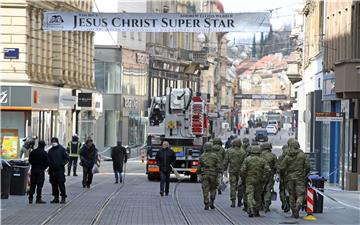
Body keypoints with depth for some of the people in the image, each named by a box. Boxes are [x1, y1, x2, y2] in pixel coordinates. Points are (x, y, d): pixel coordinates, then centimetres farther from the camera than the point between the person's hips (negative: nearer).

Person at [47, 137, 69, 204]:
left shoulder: (62, 149, -1)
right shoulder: (50, 151, 14)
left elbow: (67, 158, 0)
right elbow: (48, 159, 21)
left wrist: (63, 163, -10)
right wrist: (49, 164, 6)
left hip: (60, 170, -5)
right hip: (52, 170, 5)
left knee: (61, 184, -8)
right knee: (54, 184, 7)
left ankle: (63, 198, -3)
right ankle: (56, 197, 15)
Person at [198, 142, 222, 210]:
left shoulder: (202, 156, 4)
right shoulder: (215, 156, -1)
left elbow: (199, 167, 9)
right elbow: (219, 166, -6)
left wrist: (199, 174, 20)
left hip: (204, 175, 1)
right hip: (213, 175, -1)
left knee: (205, 190, 1)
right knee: (213, 189, 15)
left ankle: (206, 205, -5)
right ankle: (211, 202, 2)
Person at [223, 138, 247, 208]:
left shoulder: (229, 151, -2)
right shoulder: (243, 152, -4)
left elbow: (226, 162, -1)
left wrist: (225, 170, 6)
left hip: (232, 171, 0)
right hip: (240, 171, 0)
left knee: (233, 186, 1)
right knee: (240, 187, 11)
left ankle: (233, 201, -11)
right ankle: (239, 201, 17)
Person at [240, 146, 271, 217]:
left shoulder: (247, 159, -3)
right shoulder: (262, 160, 3)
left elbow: (242, 170, -8)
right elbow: (268, 170, -7)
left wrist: (243, 178, 6)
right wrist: (263, 178, 1)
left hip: (249, 180, -2)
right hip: (259, 181, 2)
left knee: (250, 195, -6)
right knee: (257, 196, 13)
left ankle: (251, 209, -27)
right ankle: (256, 212, 18)